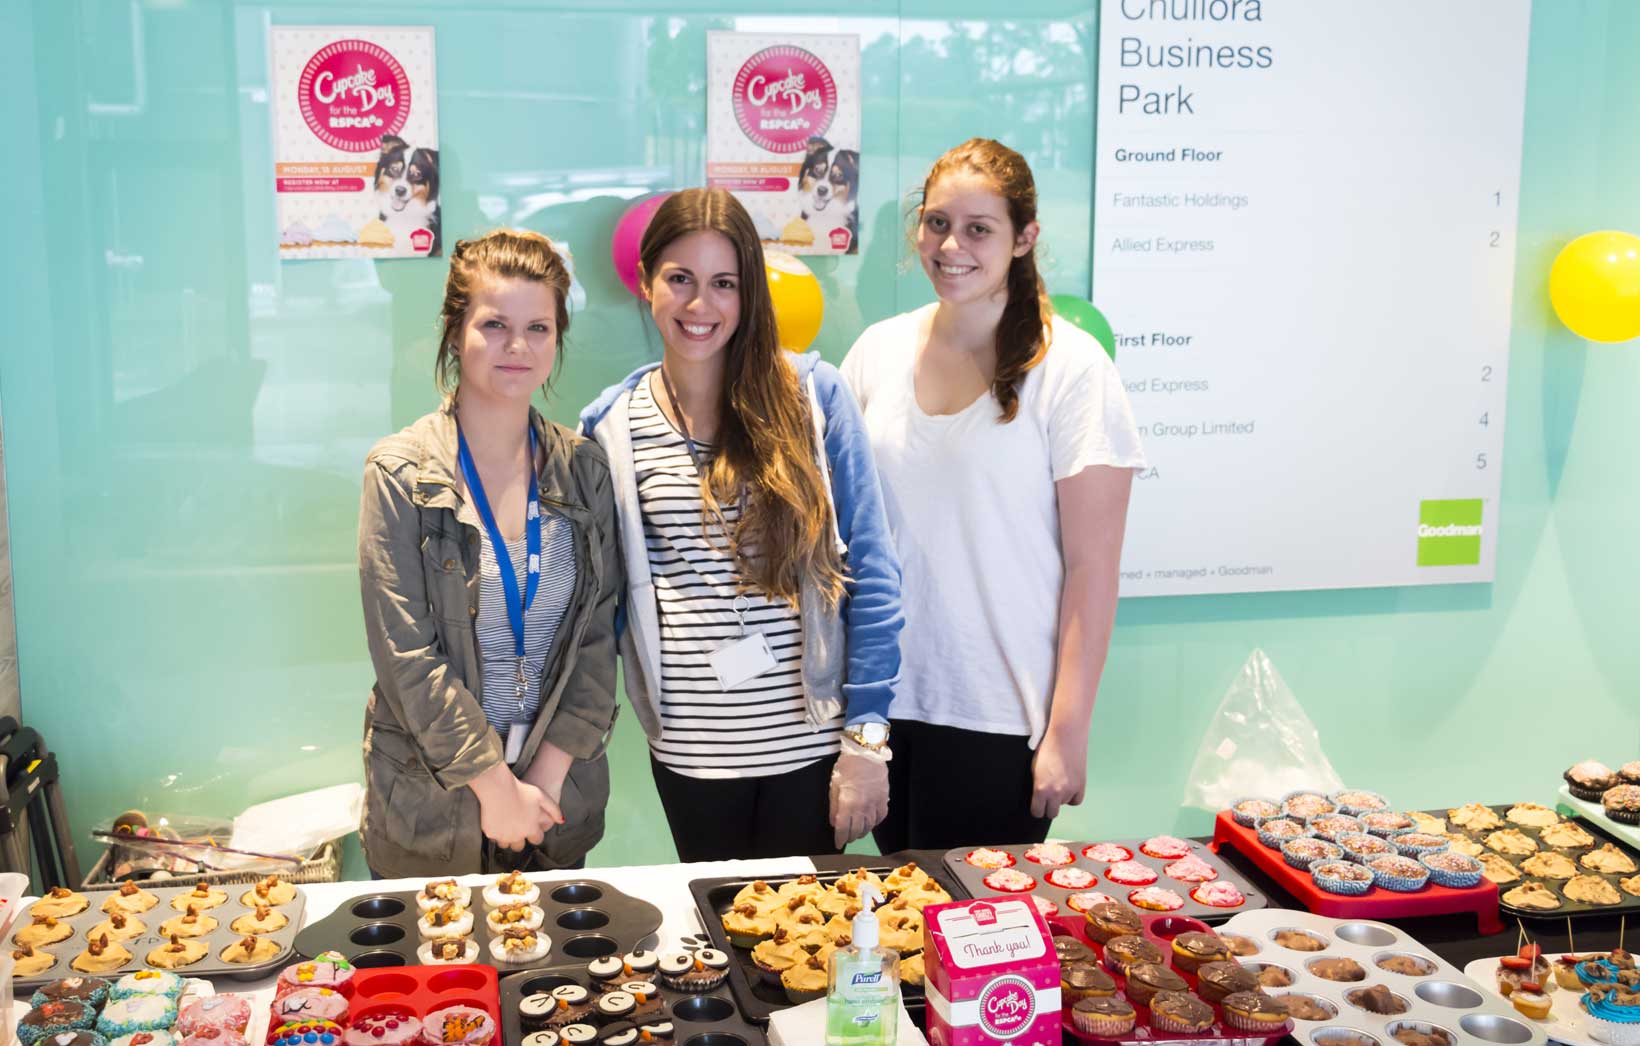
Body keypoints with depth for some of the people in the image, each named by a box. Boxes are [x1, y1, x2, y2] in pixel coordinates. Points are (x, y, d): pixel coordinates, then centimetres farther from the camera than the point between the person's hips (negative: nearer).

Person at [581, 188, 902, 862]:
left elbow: (870, 572, -5)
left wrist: (866, 737, -8)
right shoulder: (611, 425, 1)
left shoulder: (812, 394, -6)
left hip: (811, 741, -1)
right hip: (689, 748, 2)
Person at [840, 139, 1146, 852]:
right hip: (886, 703, 4)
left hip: (1002, 719, -4)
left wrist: (1068, 730, -11)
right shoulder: (879, 350, 4)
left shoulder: (1069, 367, -9)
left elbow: (1092, 567, -10)